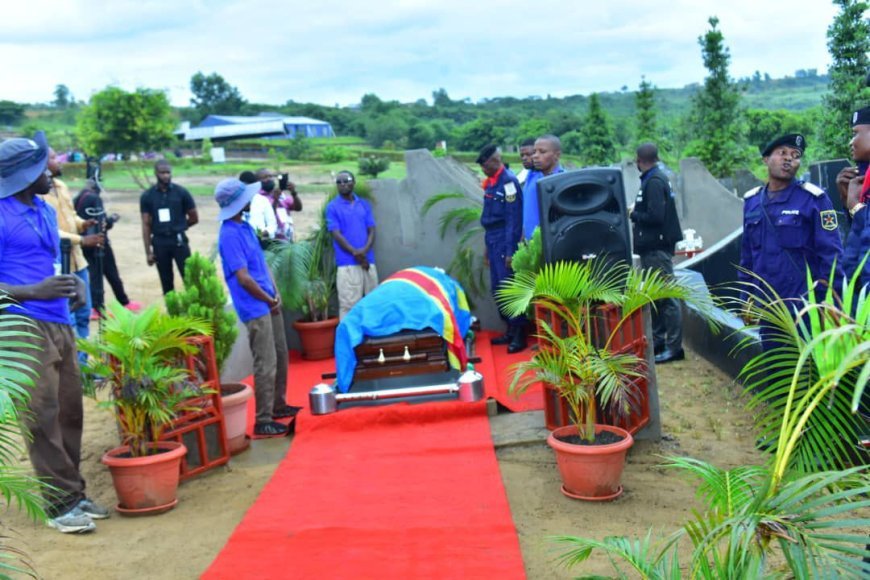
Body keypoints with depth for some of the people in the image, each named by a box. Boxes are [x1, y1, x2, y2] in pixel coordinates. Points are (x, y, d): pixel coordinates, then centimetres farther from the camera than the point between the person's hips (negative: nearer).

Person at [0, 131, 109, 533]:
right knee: (43, 415, -6)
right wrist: (37, 291, -23)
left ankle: (73, 493, 20)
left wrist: (74, 283, 6)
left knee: (69, 411, 10)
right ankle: (60, 503, 2)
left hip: (60, 324, 8)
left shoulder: (46, 210, 16)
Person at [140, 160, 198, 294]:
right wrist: (148, 252, -2)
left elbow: (194, 218, 7)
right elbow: (146, 225, 2)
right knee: (166, 282, 9)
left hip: (179, 240, -1)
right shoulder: (147, 196, 1)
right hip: (159, 242, 2)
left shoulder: (181, 192, -2)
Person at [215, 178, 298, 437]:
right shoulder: (229, 235, -19)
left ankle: (278, 405, 33)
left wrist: (275, 293, 4)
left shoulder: (245, 226, 10)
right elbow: (243, 278, -21)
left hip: (269, 303, 10)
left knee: (281, 357, 18)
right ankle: (263, 421, 3)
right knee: (266, 365, -6)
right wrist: (269, 300, -10)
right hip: (255, 309, -10)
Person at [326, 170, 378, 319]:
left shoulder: (364, 204, 13)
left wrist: (364, 250, -11)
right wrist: (355, 253, -15)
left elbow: (371, 230, 8)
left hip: (368, 261, 4)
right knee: (349, 305, -6)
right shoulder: (332, 207, 1)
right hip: (347, 263, -4)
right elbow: (336, 235, -5)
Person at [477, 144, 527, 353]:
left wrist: (510, 251, -20)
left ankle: (520, 334, 1)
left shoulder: (508, 181, -14)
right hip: (493, 240, 9)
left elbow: (514, 218, -18)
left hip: (505, 241, -9)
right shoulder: (492, 182, 12)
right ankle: (511, 330, 22)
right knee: (497, 289, 12)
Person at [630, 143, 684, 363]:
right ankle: (657, 341, 27)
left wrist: (633, 214, -10)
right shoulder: (654, 179, 13)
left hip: (657, 249, -11)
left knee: (666, 297, -6)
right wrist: (636, 212, 5)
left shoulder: (654, 182, -16)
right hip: (652, 247, 11)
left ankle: (674, 347, -2)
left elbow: (655, 216, -24)